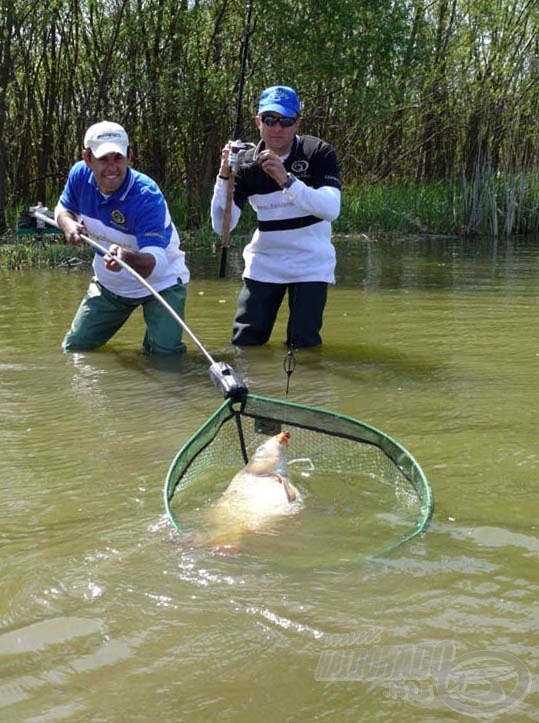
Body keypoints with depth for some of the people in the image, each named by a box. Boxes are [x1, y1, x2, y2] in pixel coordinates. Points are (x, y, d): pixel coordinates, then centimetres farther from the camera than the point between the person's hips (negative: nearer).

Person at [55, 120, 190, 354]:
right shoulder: (80, 175, -15)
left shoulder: (146, 196, -34)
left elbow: (157, 263, -42)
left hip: (160, 283, -5)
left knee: (166, 353, -19)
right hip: (109, 284, 5)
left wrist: (128, 258, -65)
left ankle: (154, 341, 16)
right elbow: (64, 208, 7)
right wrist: (68, 223, -18)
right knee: (73, 348, 8)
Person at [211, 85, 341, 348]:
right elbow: (221, 226, -9)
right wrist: (225, 176, -23)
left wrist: (286, 180, -36)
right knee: (244, 342, 1)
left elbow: (331, 209, -26)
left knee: (303, 345, -6)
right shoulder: (247, 164, -2)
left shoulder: (319, 153, -10)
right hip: (262, 264, 3)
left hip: (310, 264, -3)